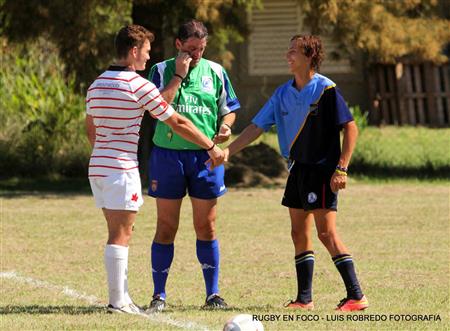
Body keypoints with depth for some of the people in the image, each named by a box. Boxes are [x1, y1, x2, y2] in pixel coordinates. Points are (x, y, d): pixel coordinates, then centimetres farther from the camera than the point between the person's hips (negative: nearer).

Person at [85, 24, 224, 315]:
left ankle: (123, 298, 14)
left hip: (97, 167, 8)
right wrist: (212, 147, 0)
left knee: (119, 233, 13)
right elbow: (177, 123, -8)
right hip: (122, 168, -8)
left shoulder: (96, 84, 12)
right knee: (121, 234, -6)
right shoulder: (139, 85, -12)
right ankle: (118, 301, -7)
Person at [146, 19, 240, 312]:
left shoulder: (215, 72, 8)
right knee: (166, 228, 1)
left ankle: (213, 293, 11)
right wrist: (178, 76, -14)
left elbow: (229, 110, 14)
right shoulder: (162, 71, 2)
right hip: (167, 154, -1)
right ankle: (159, 295, 8)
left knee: (206, 227, 3)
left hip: (205, 156, 1)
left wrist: (226, 126, -8)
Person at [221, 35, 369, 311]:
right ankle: (305, 299, 14)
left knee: (326, 232, -13)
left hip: (322, 169, -8)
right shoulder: (284, 93, 9)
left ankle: (356, 296, -12)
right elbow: (257, 127, 12)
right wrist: (227, 151, 3)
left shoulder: (325, 90, -12)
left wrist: (341, 169, -18)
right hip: (298, 169, 8)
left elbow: (351, 128, -12)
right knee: (300, 233, 8)